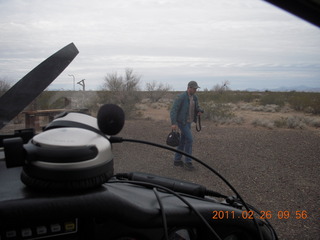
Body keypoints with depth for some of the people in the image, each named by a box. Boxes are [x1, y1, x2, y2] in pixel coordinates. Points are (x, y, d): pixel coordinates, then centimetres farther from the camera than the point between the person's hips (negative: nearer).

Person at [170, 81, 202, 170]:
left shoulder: (194, 97, 4)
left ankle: (177, 160, 22)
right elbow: (173, 110, -25)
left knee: (183, 141, 11)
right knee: (189, 140, -13)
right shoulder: (181, 97, -22)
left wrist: (199, 111, -8)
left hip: (188, 122, 8)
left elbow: (196, 108, 18)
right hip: (182, 122, -8)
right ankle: (188, 162, -2)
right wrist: (173, 123, -34)